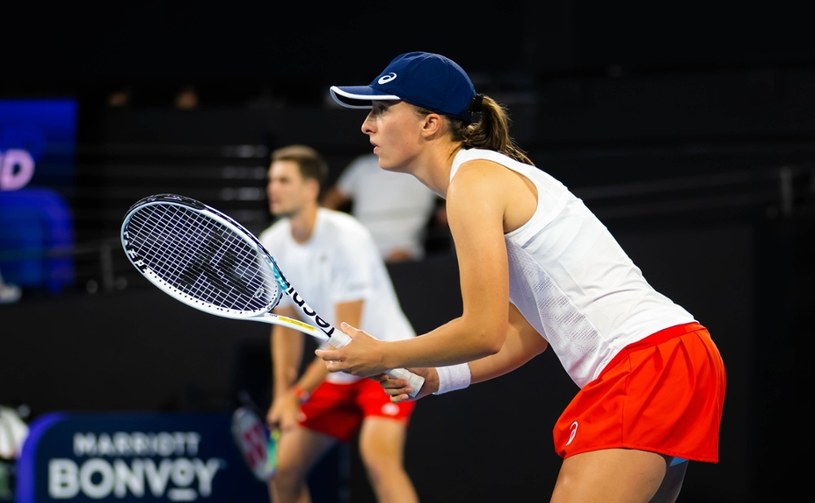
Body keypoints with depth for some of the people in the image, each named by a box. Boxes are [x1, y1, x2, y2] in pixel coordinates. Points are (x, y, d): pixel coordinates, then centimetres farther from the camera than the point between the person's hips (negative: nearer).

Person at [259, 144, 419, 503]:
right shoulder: (270, 245, -3)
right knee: (283, 470, 4)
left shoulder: (346, 238, -23)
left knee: (377, 454, -31)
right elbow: (286, 327, 7)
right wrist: (282, 395, -4)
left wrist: (297, 393, -25)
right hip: (335, 372, 8)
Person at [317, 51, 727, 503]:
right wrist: (436, 378, 13)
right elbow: (528, 333, 22)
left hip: (649, 359, -10)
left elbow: (484, 331, -14)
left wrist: (382, 356, -1)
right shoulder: (499, 177, 20)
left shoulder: (474, 178, -9)